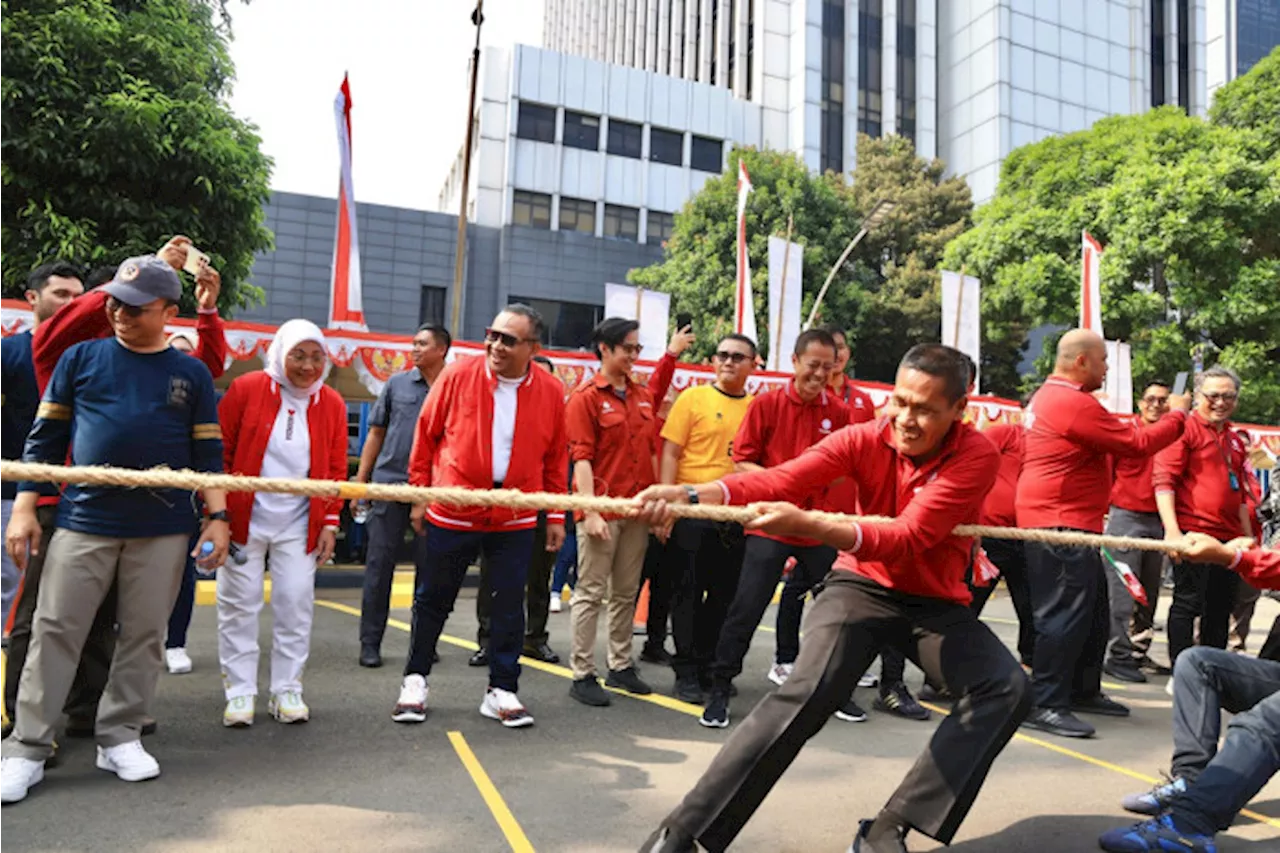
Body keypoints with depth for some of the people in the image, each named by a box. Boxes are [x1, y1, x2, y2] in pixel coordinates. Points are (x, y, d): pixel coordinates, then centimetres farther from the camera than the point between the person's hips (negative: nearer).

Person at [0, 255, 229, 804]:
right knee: (54, 632, 2)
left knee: (143, 636, 6)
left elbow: (208, 454, 7)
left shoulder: (192, 374, 6)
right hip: (83, 521, 0)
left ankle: (120, 738, 20)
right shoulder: (82, 357, 6)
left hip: (163, 530, 0)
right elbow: (44, 438, 7)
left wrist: (217, 516, -1)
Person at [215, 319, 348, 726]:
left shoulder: (332, 404, 3)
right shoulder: (246, 389, -5)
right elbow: (218, 451, -2)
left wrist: (330, 522, 3)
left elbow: (336, 469, 7)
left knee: (296, 604, 4)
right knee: (239, 603, 5)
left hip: (299, 525, 2)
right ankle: (239, 691, 18)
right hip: (243, 519, -2)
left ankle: (287, 690, 17)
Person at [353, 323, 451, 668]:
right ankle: (370, 642, 13)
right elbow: (376, 434, 10)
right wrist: (360, 481, 5)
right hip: (390, 484, 1)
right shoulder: (397, 384, 6)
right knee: (379, 564, 3)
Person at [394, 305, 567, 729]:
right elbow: (426, 434, 2)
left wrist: (556, 516, 6)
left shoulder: (551, 391, -2)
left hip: (515, 519, 1)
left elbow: (556, 457, 6)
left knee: (510, 606, 6)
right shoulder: (458, 375, -6)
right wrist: (419, 495, 4)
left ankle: (501, 692, 21)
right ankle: (415, 681, 30)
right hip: (451, 513, -1)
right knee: (432, 600, 12)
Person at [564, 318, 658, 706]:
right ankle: (583, 674, 9)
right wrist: (590, 510, -18)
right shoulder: (586, 397, -6)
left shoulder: (643, 396, 12)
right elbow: (581, 458, -11)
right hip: (603, 510, -6)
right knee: (591, 593, 1)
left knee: (627, 593, 13)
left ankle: (621, 666, 25)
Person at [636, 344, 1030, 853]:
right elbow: (782, 479, -28)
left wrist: (808, 525, -48)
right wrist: (689, 496, -45)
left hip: (936, 602, 2)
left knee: (1007, 688, -21)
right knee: (807, 694, -23)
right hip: (862, 586, -1)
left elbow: (909, 539, -32)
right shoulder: (865, 439, -14)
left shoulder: (976, 455, -19)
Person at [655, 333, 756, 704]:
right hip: (692, 513, -3)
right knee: (688, 594, 3)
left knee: (723, 596, 11)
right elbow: (670, 454, -4)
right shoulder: (693, 398, -1)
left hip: (736, 517, 4)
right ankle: (686, 673, 14)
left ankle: (707, 667, 26)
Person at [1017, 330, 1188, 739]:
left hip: (1067, 524, 11)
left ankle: (1083, 691, 28)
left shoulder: (1051, 395, 17)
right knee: (1065, 614, -9)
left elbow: (1114, 441, 22)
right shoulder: (1074, 403, -18)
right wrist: (1177, 415, 1)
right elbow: (1136, 445, -14)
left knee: (1093, 613, 17)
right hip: (1060, 525, -11)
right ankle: (1045, 705, -5)